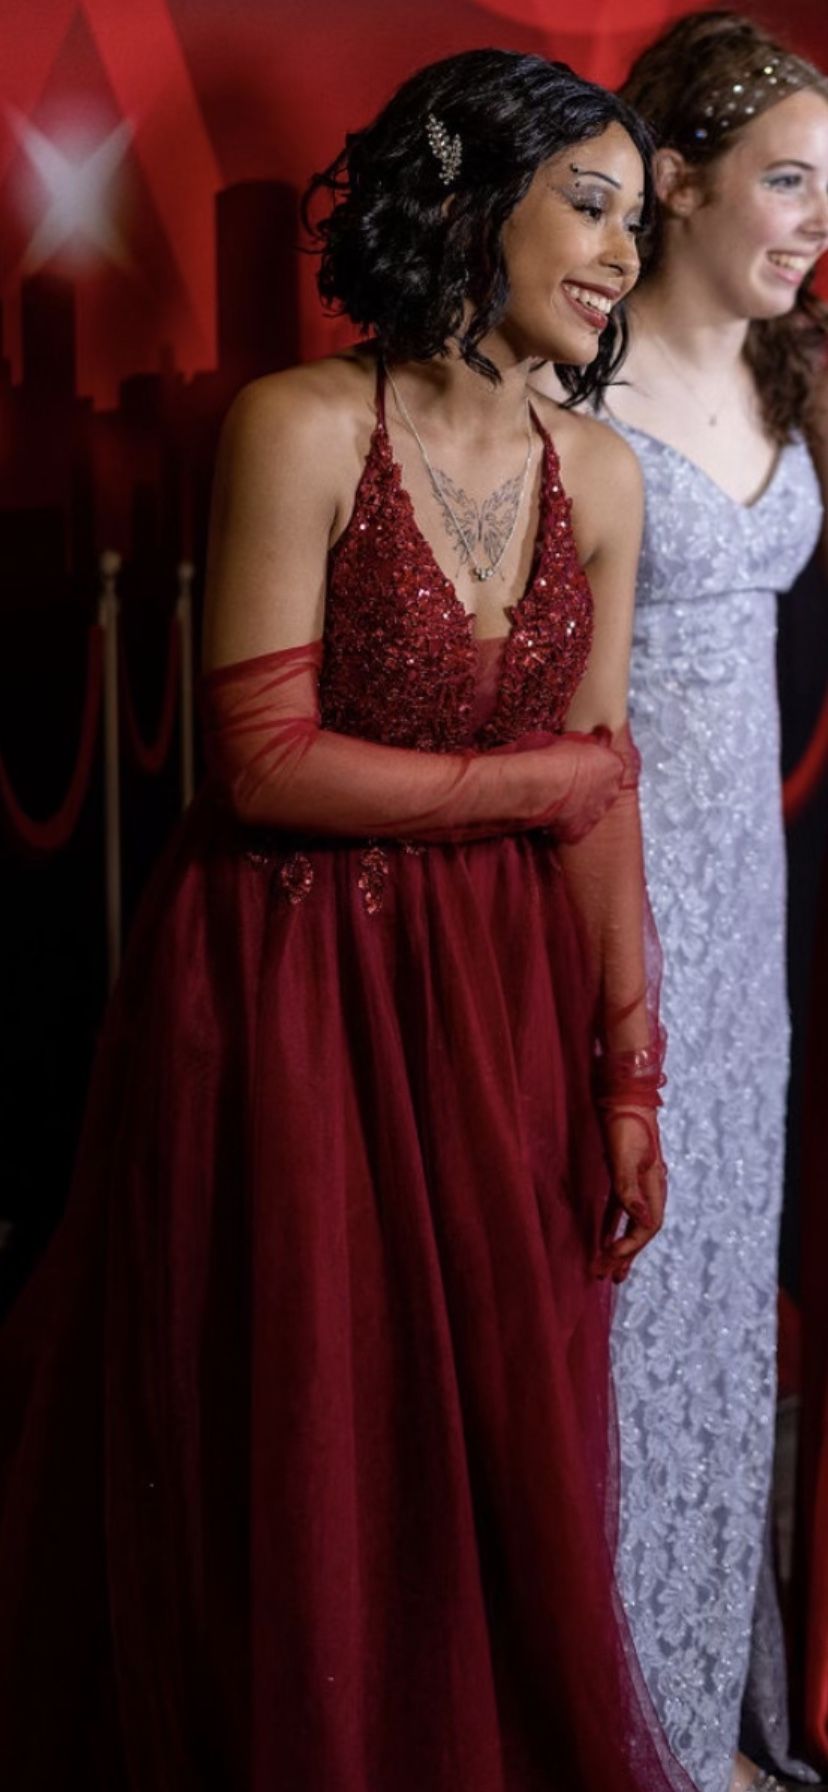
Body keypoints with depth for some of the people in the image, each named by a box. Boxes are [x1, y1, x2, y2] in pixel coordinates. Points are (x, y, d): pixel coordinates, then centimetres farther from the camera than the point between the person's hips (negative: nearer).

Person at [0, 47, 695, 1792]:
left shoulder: (598, 475, 3)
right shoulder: (303, 427, -13)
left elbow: (604, 796, 4)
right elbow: (264, 761, -15)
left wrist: (631, 1076, 3)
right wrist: (538, 778, -8)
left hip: (500, 1001, 5)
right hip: (291, 999, -4)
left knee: (503, 1457, 14)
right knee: (305, 1470, 9)